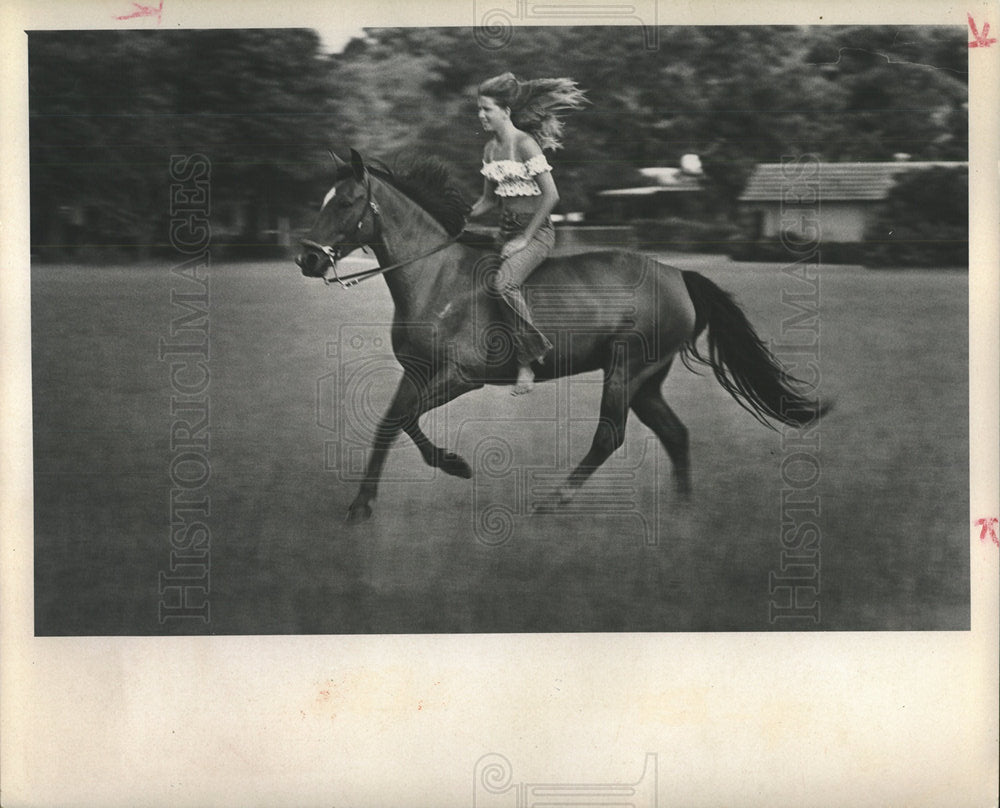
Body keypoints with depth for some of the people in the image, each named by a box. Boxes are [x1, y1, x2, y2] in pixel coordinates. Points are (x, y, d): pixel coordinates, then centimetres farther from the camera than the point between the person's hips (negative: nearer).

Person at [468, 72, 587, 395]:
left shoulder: (525, 144, -14)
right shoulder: (490, 148, 9)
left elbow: (551, 195, -18)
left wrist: (525, 238, -16)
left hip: (536, 229, -8)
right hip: (506, 228, 8)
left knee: (503, 282, -30)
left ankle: (533, 352, -15)